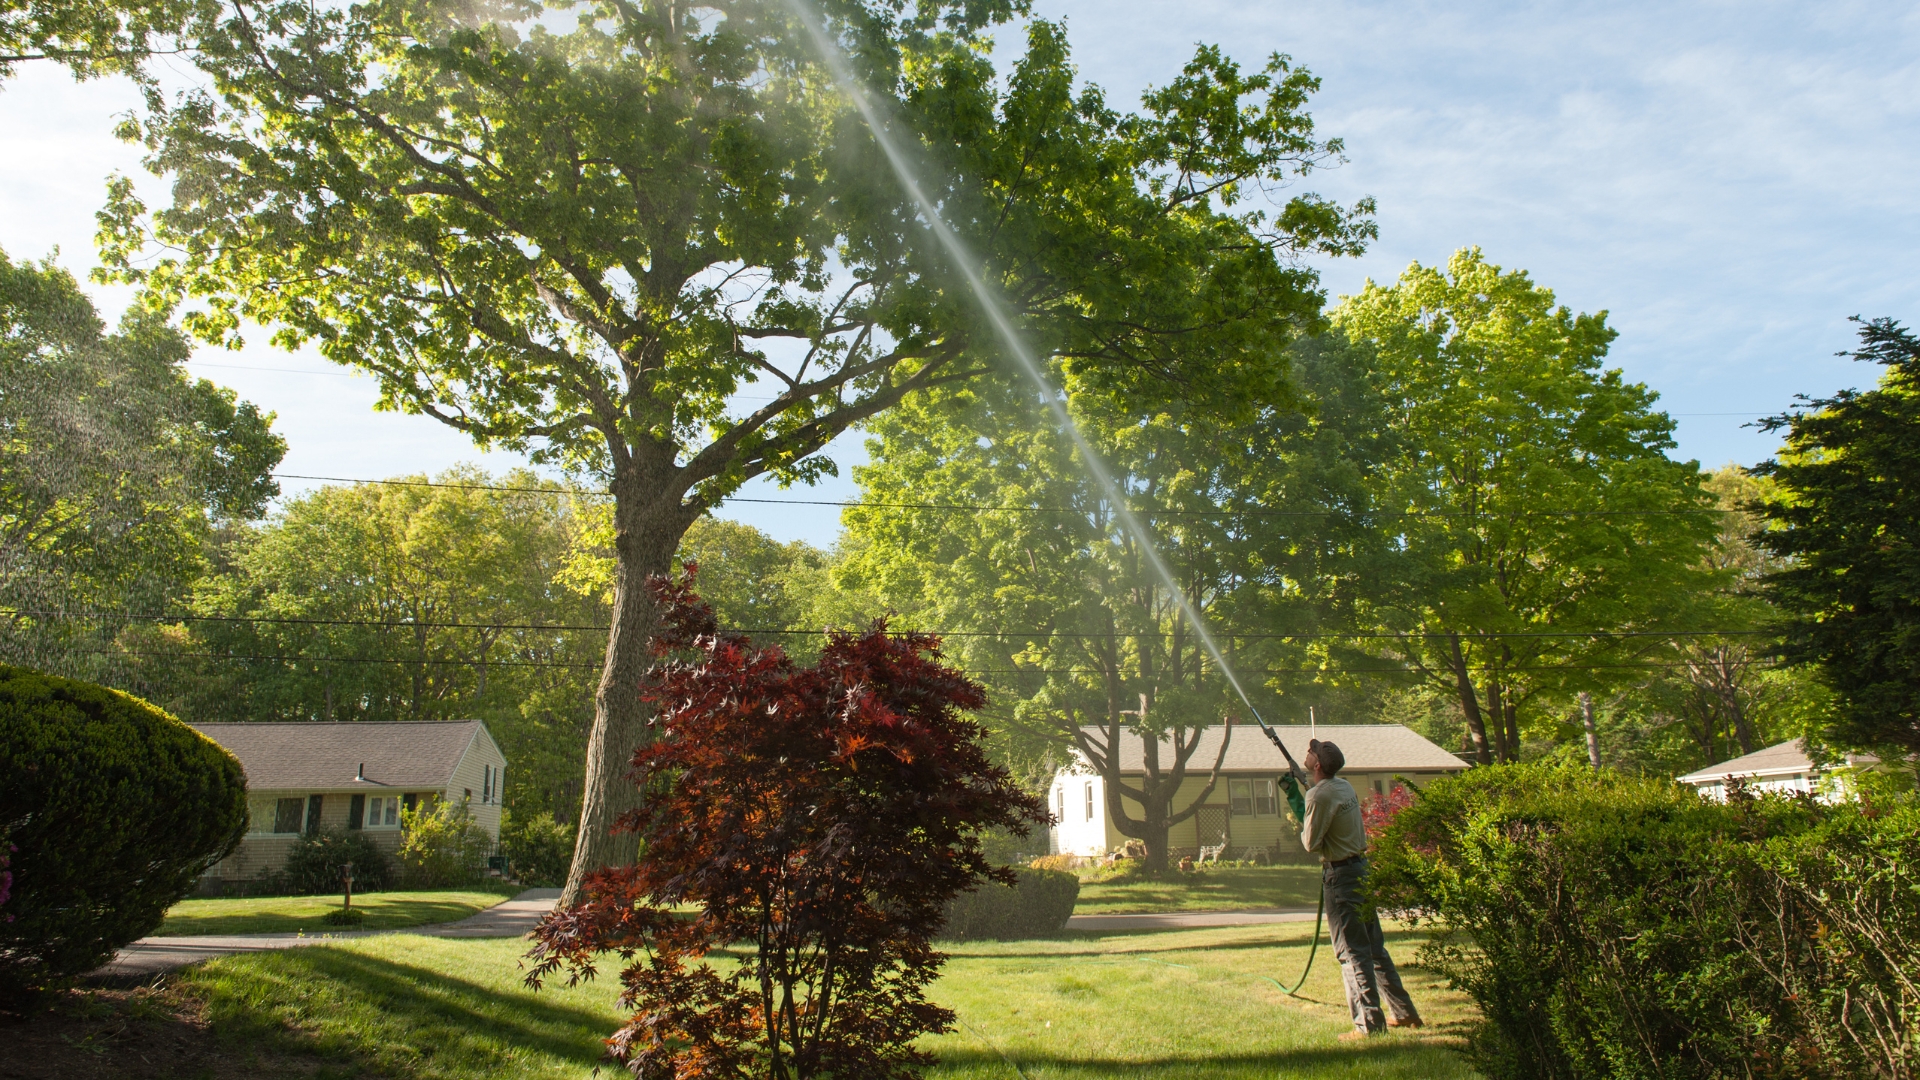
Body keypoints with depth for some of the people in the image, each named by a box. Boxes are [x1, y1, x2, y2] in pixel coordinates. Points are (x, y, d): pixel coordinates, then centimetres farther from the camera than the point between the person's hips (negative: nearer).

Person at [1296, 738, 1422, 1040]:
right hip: (1361, 866, 9)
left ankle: (1369, 1023, -2)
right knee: (1374, 946, 17)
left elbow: (1311, 843, -15)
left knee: (1351, 952, -4)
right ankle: (1403, 1012, 25)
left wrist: (1301, 826, 3)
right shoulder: (1346, 787, 9)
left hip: (1340, 873, -9)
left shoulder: (1319, 795, -18)